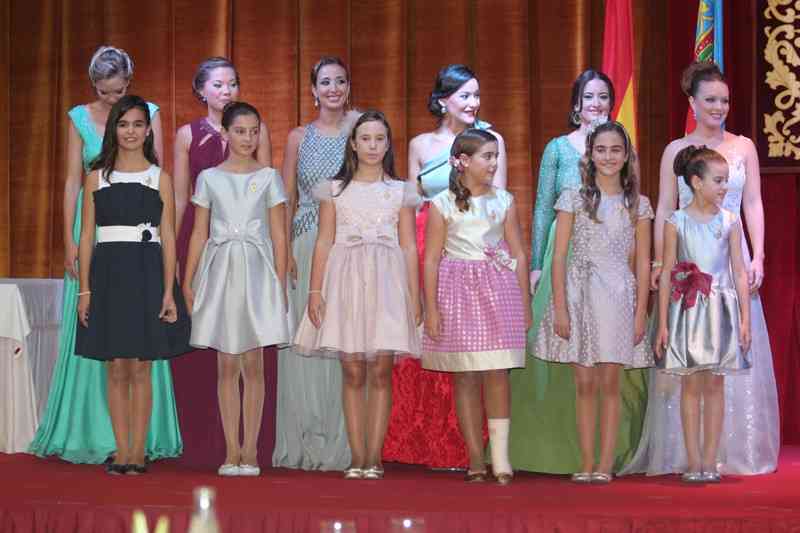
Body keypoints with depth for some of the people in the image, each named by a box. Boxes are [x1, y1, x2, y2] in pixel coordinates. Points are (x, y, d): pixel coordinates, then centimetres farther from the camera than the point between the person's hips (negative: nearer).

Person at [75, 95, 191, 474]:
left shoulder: (160, 179, 5)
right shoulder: (97, 178, 8)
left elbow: (168, 238, 2)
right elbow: (86, 237, 6)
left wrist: (169, 292, -6)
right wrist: (84, 290, -1)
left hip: (147, 272, -1)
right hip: (108, 273, 1)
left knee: (141, 368, 1)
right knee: (116, 369, 2)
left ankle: (138, 450, 8)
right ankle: (122, 451, 8)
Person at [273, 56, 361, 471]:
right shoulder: (299, 137, 10)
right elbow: (287, 199, 9)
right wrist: (284, 249, -4)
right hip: (307, 250, 1)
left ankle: (342, 444, 4)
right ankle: (305, 443, 7)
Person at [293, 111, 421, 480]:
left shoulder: (400, 191, 11)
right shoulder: (334, 189, 10)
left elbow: (409, 247, 8)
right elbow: (324, 242, 7)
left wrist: (414, 297, 2)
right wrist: (315, 290, -1)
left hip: (387, 282, 0)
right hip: (346, 281, 0)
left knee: (380, 371, -3)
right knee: (352, 371, -2)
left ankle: (374, 457, 0)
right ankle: (357, 457, 2)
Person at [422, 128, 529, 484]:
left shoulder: (503, 201, 7)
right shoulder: (442, 204, 0)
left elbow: (518, 255, 9)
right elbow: (431, 259, -1)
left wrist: (525, 304, 7)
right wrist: (431, 308, -6)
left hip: (498, 292, 1)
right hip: (458, 291, -1)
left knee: (497, 374, -6)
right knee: (465, 377, 2)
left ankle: (500, 455, -3)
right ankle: (475, 459, 8)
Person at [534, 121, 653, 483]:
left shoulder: (637, 204, 7)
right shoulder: (573, 198, 3)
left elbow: (642, 262, 7)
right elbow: (559, 256, 1)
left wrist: (641, 312, 1)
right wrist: (559, 308, -6)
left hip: (618, 296, 0)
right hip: (578, 292, 0)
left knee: (609, 383, 0)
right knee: (585, 383, 1)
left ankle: (605, 464, 4)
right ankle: (586, 464, 6)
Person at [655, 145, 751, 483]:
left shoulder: (730, 222, 4)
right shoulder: (676, 223, 0)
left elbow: (739, 272, 5)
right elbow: (667, 274, 2)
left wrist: (745, 319, 0)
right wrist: (663, 323, -1)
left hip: (720, 307, 1)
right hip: (687, 309, -1)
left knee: (714, 383, 2)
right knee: (691, 383, 1)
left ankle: (710, 461, 7)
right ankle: (694, 462, 5)